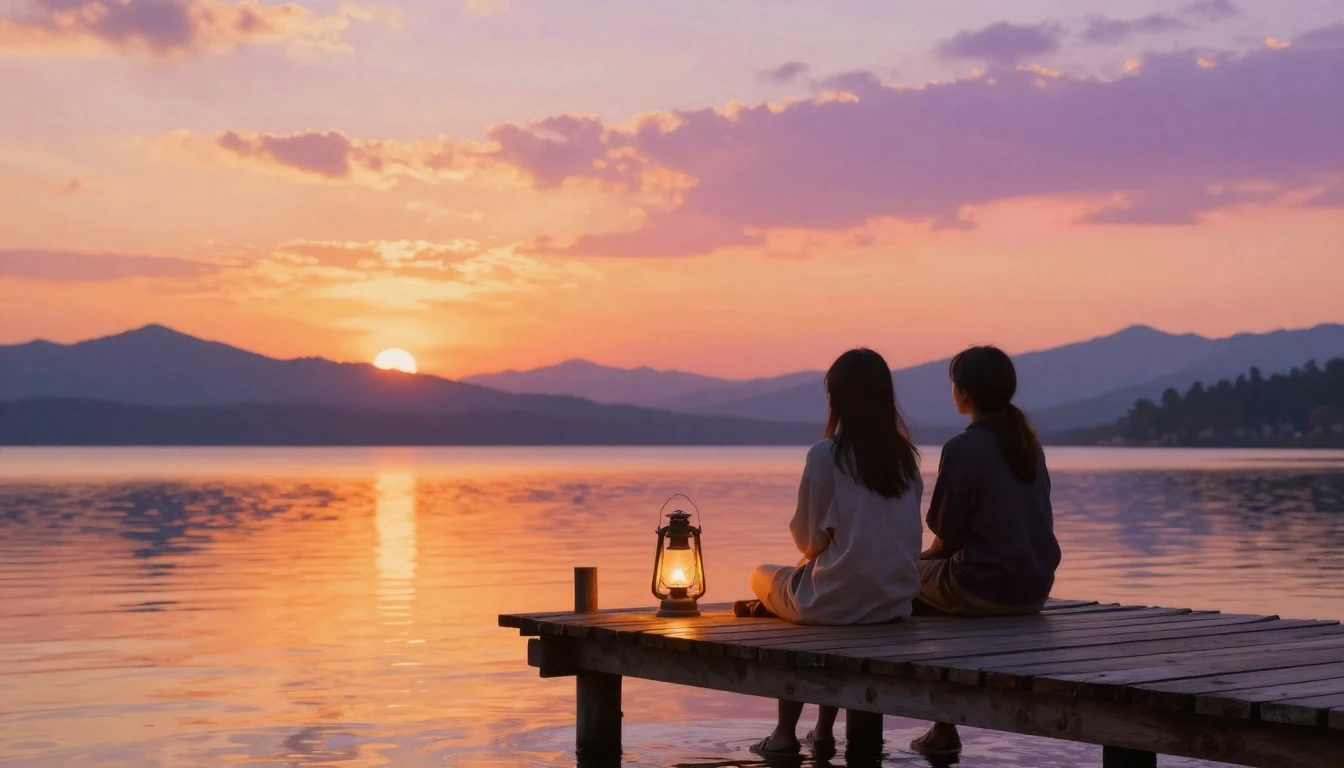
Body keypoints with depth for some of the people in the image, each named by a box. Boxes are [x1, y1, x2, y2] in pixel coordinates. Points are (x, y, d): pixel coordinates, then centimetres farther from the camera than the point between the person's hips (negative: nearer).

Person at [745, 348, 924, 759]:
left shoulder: (825, 455, -12)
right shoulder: (905, 456, 4)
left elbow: (810, 539, -7)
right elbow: (895, 533, 11)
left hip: (841, 599, -5)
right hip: (896, 598, 5)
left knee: (763, 576, 25)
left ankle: (786, 732, 25)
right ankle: (824, 729, 32)